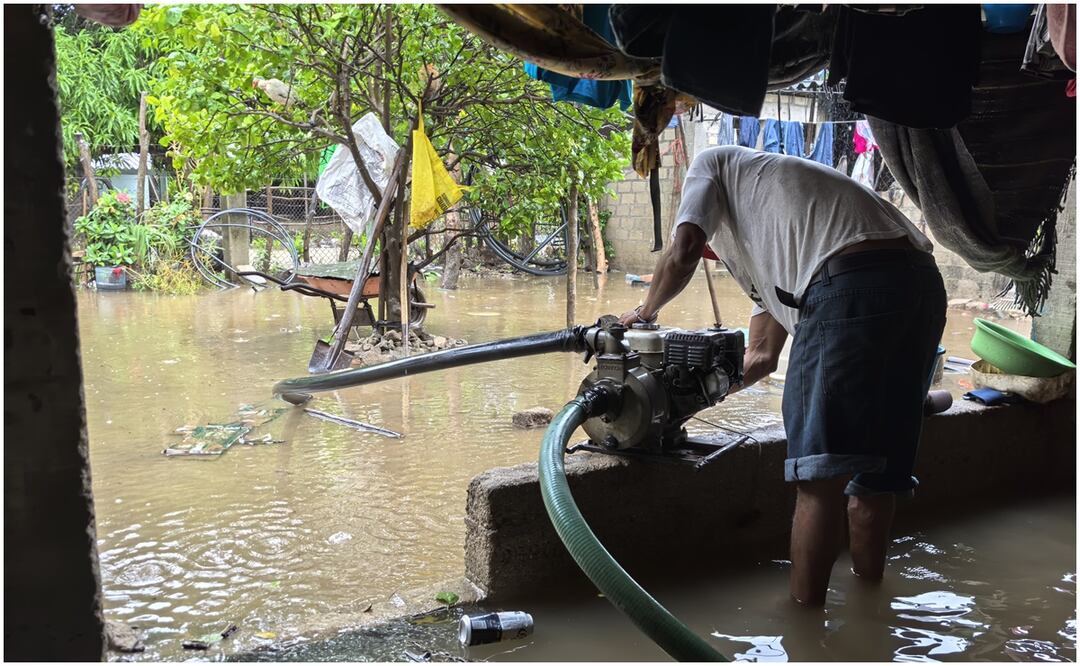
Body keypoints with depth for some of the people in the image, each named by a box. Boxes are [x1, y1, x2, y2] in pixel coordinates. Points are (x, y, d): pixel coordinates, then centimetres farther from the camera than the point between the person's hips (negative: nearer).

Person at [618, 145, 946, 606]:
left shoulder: (712, 164, 22)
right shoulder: (769, 246, 40)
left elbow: (682, 254, 3)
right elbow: (762, 356, 36)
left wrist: (645, 313, 20)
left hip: (852, 282, -9)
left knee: (822, 474, -5)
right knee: (874, 471, 17)